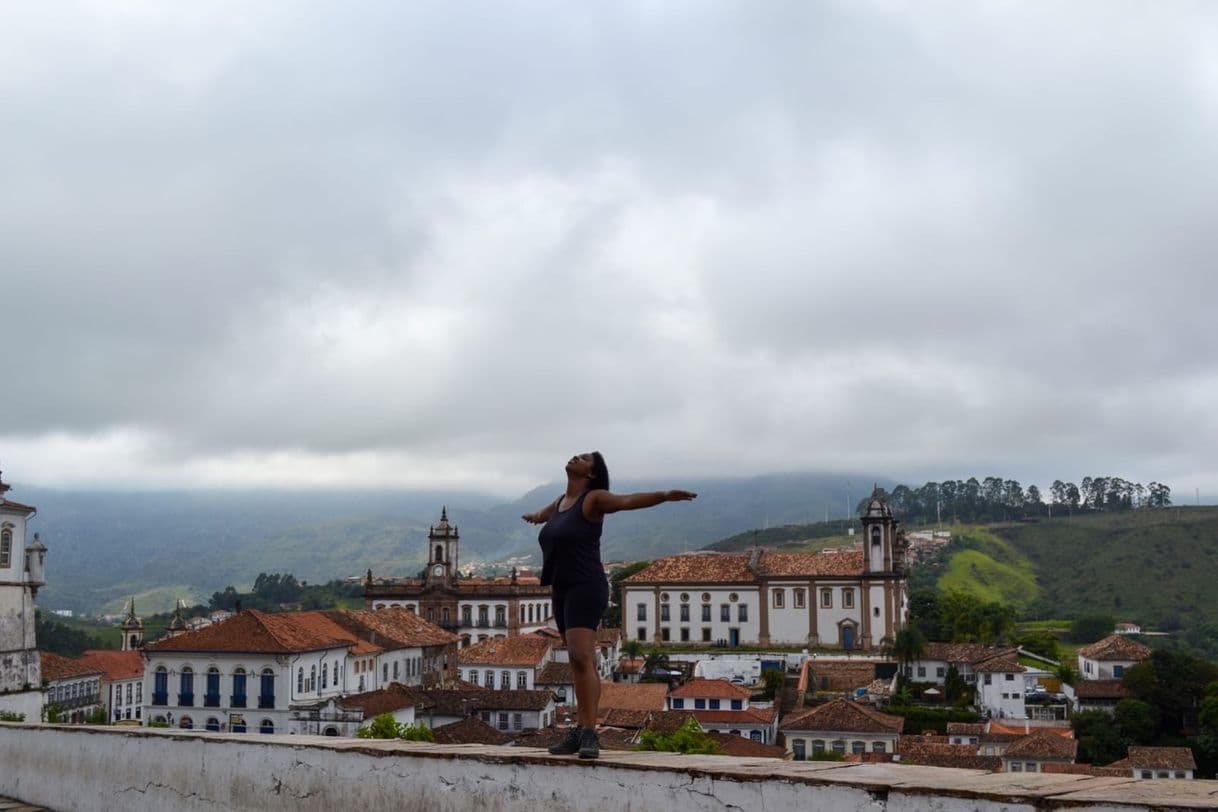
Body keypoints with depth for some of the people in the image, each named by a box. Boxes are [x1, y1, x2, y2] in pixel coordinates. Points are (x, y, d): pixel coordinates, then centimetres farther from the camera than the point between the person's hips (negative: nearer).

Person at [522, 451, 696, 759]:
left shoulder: (594, 498, -6)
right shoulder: (560, 502, 17)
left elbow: (629, 500, -25)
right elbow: (544, 513, 43)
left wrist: (664, 496, -43)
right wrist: (534, 516, 66)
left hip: (586, 589, -8)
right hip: (562, 592, 8)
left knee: (581, 658, -20)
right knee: (583, 664, 10)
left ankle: (588, 734, -22)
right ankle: (582, 731, 12)